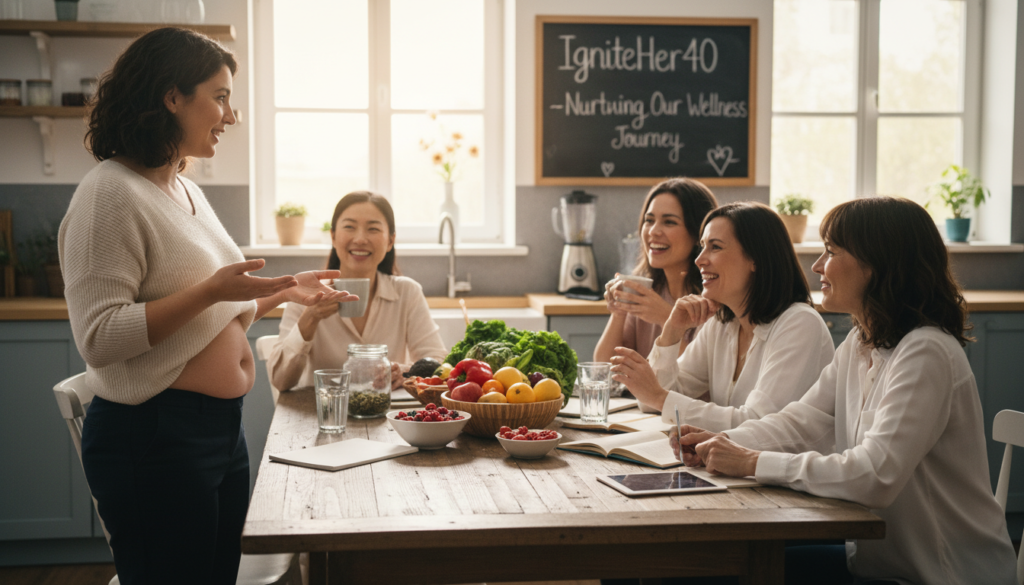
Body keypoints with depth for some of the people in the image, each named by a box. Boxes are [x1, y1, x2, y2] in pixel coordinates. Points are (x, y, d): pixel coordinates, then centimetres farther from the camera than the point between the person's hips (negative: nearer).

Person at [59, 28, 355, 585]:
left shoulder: (187, 190, 14)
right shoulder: (110, 193, -15)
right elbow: (99, 338, -22)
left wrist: (282, 292, 15)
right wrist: (210, 290, -25)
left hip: (222, 428, 9)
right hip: (153, 435, -9)